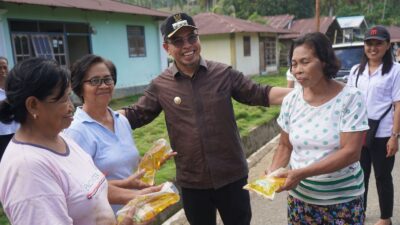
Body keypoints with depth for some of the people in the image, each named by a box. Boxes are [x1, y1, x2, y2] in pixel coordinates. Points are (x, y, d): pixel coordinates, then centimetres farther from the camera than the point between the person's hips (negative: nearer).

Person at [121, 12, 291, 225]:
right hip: (192, 181, 1)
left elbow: (260, 94, 0)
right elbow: (135, 114, 5)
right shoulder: (160, 85, -4)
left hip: (232, 176, 0)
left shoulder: (224, 73, -4)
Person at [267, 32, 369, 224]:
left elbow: (351, 152, -19)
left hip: (342, 199, -3)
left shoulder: (350, 98, -14)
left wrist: (302, 172, -26)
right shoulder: (291, 100, -4)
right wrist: (274, 170, -13)